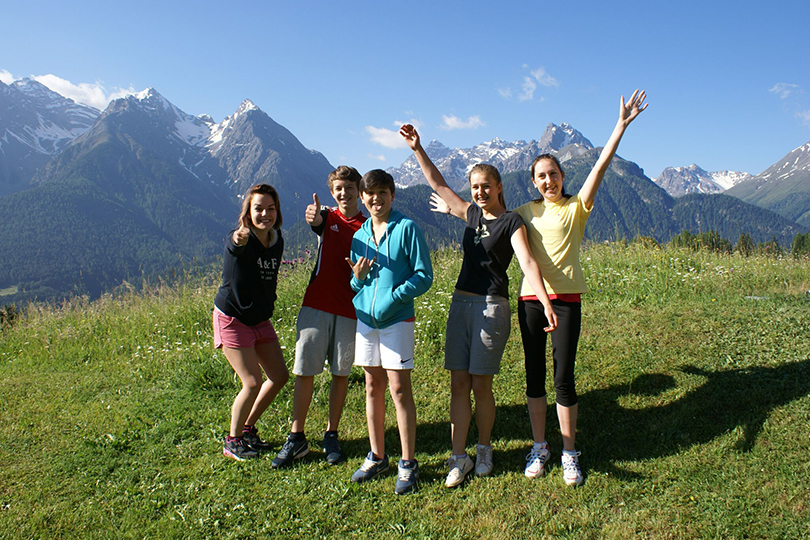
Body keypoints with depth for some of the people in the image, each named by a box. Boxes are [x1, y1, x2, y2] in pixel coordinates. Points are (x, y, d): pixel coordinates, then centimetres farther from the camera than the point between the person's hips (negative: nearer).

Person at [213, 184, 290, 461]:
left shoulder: (277, 239, -2)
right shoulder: (238, 241, -22)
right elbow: (233, 246, -49)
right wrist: (239, 239, -70)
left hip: (261, 319, 7)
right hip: (232, 319, -7)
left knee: (279, 376, 8)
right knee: (252, 382, -9)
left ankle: (247, 428, 27)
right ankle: (232, 441, 13)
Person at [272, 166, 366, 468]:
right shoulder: (328, 217, 6)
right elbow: (316, 220, -21)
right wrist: (312, 216, -44)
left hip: (350, 309, 0)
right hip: (317, 304, 0)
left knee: (341, 373, 6)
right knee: (304, 371, 1)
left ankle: (331, 436, 21)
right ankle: (296, 438, 13)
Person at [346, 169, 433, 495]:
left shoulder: (407, 228, -5)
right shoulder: (359, 235, 11)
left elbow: (424, 276, -8)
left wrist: (392, 299, -18)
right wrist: (357, 279, -7)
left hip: (397, 319, -5)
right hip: (364, 318, 5)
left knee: (399, 388, -3)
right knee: (373, 387, 12)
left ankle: (408, 464, 9)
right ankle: (377, 457, 26)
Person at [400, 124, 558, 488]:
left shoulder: (510, 222, -3)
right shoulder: (472, 214, 13)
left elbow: (527, 262, -16)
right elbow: (438, 185, 18)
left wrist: (546, 303, -28)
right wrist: (417, 149, 13)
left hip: (491, 307, -5)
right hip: (461, 302, 5)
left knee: (480, 385, 1)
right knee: (459, 383, 3)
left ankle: (484, 449, 24)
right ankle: (458, 458, 11)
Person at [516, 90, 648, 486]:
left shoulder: (577, 207, 2)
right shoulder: (527, 212, 11)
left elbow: (601, 165, -7)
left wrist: (622, 124, -14)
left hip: (566, 299, -3)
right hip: (530, 299, 3)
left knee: (563, 378, -2)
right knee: (534, 375, 9)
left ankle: (569, 454, 14)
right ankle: (539, 447, 23)